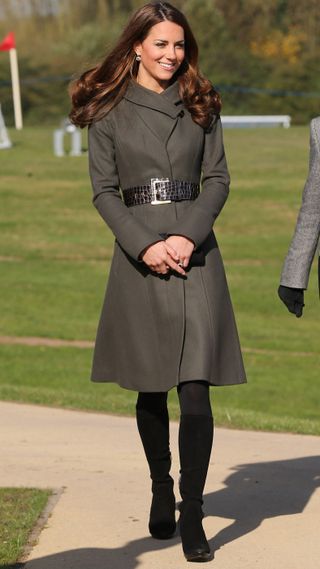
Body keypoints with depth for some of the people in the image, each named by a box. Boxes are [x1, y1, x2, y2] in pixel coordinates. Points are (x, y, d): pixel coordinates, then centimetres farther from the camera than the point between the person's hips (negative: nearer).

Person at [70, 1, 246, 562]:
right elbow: (104, 190, 1)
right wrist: (145, 245, -12)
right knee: (151, 388, 8)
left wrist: (188, 235, -9)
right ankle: (161, 490, 29)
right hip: (138, 254, 0)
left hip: (194, 252, 0)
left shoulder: (200, 106, 7)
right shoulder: (109, 111, 2)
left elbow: (218, 178, 6)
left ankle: (192, 515, -7)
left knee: (195, 386, -9)